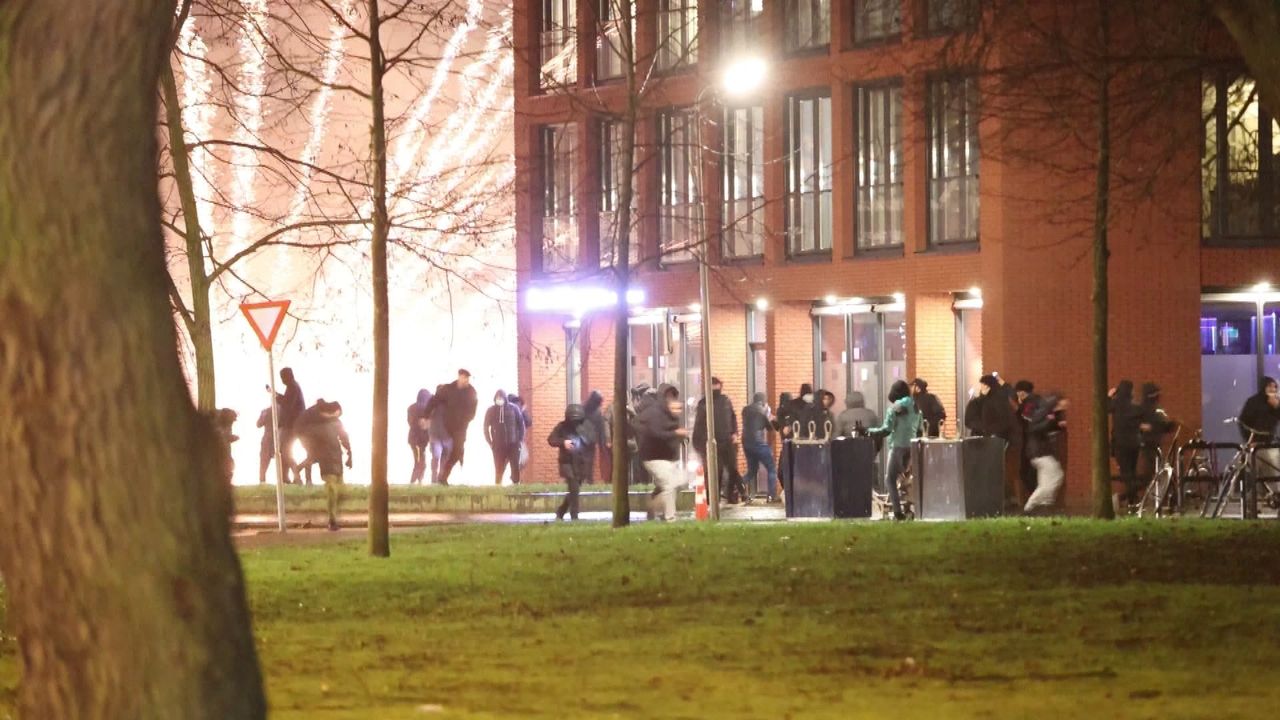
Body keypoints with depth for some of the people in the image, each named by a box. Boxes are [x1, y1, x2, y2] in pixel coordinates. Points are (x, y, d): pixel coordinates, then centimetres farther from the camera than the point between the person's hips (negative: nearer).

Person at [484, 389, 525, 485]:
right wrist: (490, 442, 1)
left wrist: (520, 439, 0)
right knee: (499, 469, 0)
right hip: (498, 445, 0)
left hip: (513, 444, 0)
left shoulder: (513, 409, 1)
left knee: (515, 467, -5)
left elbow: (521, 424, 5)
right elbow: (486, 427, 8)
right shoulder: (491, 411, 3)